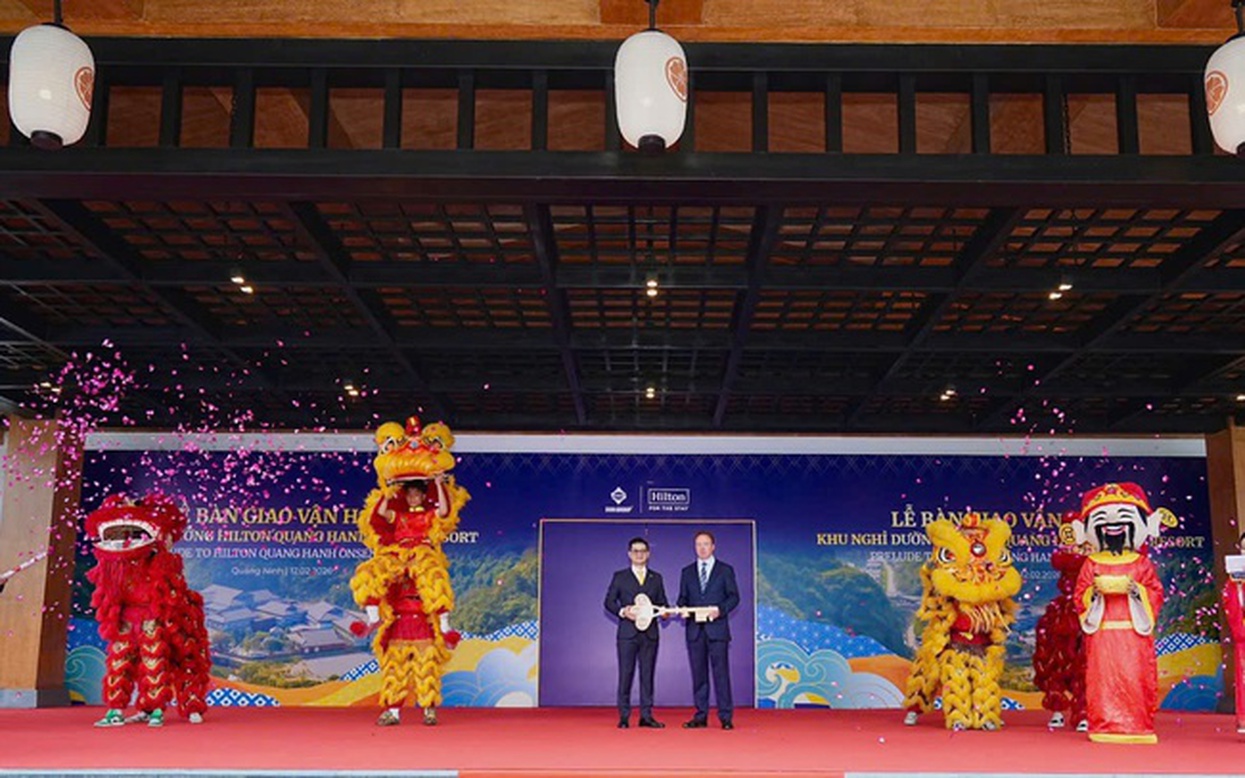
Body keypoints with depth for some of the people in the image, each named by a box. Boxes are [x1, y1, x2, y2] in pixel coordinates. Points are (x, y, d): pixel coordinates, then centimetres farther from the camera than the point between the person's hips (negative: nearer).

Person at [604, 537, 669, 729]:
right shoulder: (620, 577, 6)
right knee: (625, 674, -2)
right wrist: (622, 612, -14)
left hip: (650, 633, 2)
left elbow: (662, 602, 12)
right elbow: (609, 602, 3)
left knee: (647, 674, 4)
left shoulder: (656, 578, 13)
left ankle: (646, 715, 9)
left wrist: (664, 610, -10)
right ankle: (624, 717, 4)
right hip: (627, 632, -2)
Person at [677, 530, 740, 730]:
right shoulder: (687, 572, 14)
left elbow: (734, 596, 3)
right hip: (694, 629, 3)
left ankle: (726, 717, -2)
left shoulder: (725, 570, 7)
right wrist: (682, 609, -8)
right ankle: (700, 716, 9)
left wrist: (720, 609, -14)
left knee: (721, 672, -6)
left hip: (717, 628, -3)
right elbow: (682, 598, 14)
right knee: (698, 674, 4)